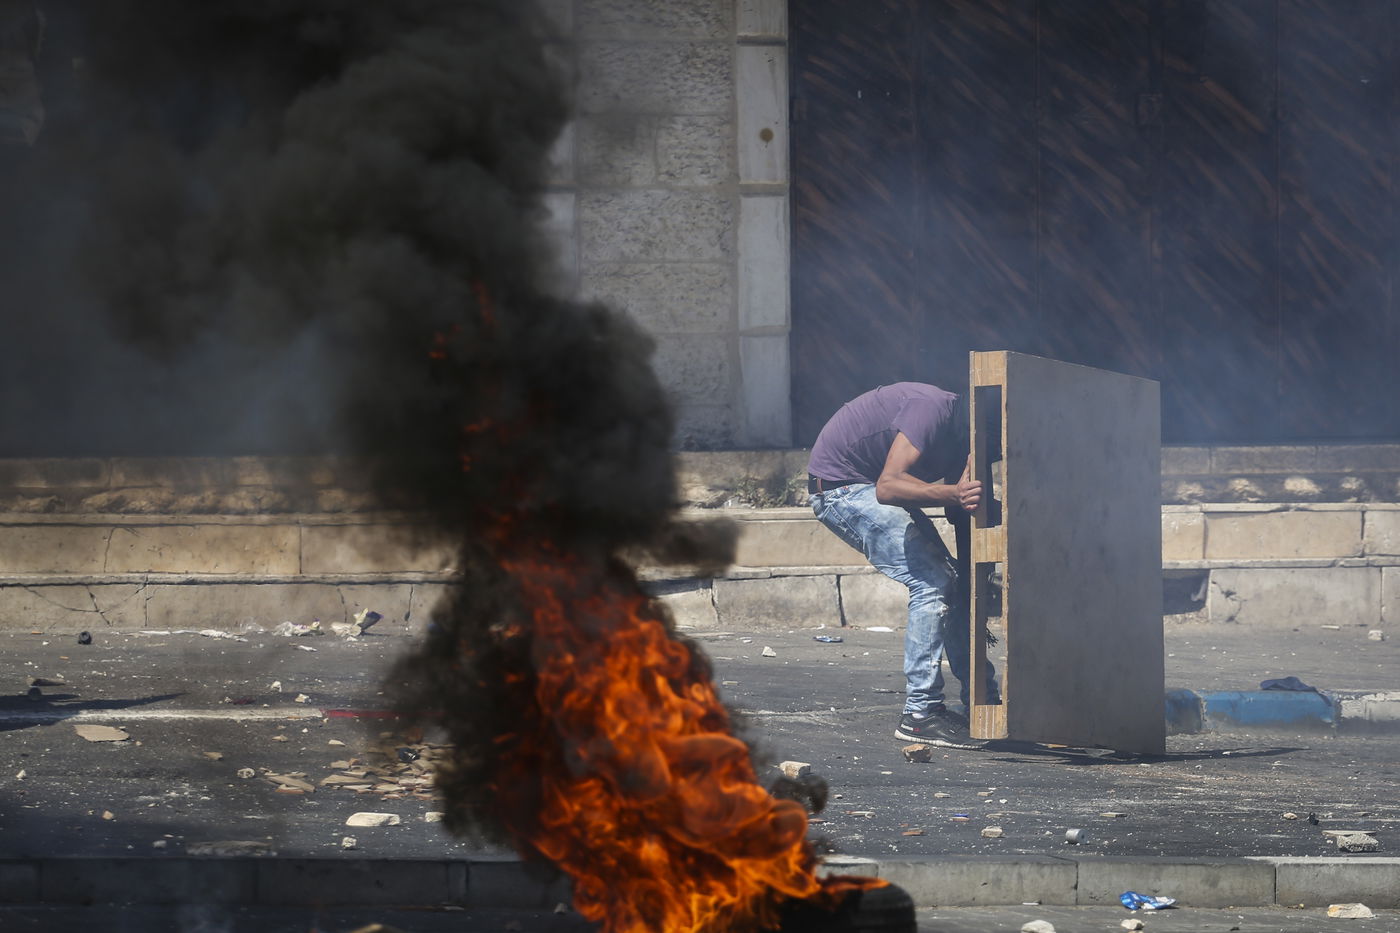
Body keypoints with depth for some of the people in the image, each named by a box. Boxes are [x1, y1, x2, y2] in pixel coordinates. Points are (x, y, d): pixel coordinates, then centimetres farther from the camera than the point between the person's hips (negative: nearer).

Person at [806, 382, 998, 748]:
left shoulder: (961, 433, 2)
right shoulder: (937, 408, -26)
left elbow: (961, 516, 5)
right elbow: (889, 486, -37)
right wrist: (953, 494, -50)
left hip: (870, 488, 10)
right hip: (839, 484, -10)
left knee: (954, 582, 7)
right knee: (931, 582, -18)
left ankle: (982, 701, 14)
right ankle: (921, 713, -16)